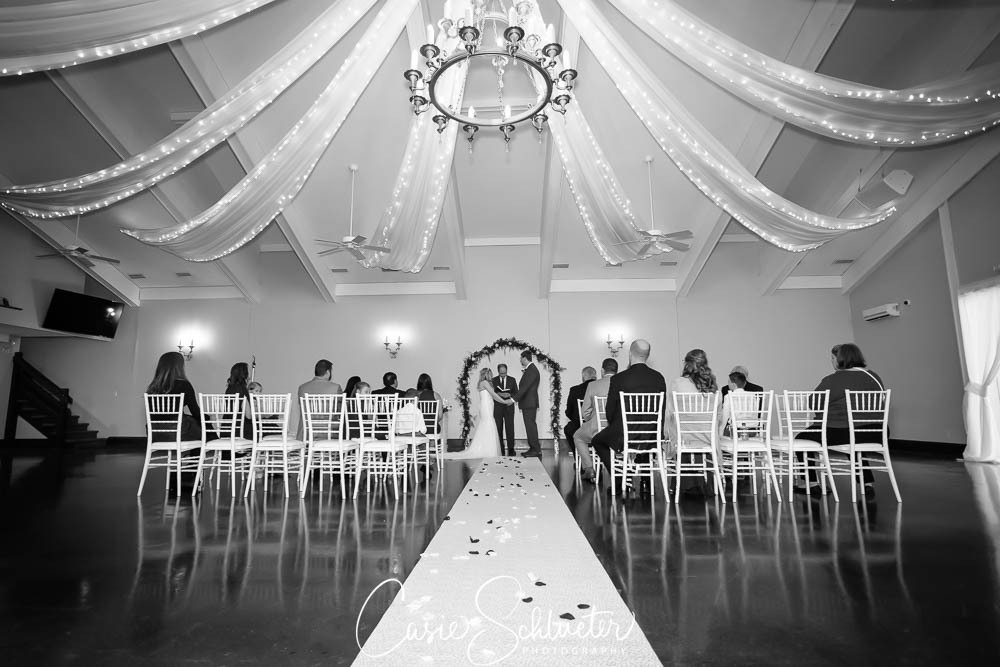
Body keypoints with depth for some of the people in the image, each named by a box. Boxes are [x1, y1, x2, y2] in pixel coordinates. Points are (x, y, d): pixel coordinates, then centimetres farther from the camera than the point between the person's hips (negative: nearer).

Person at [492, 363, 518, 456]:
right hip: (497, 408, 0)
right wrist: (500, 394, -19)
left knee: (510, 428, -6)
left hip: (509, 407, 0)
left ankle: (511, 449, -2)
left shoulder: (512, 380, 7)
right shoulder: (493, 380, 5)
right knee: (498, 429, 2)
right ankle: (500, 449, 10)